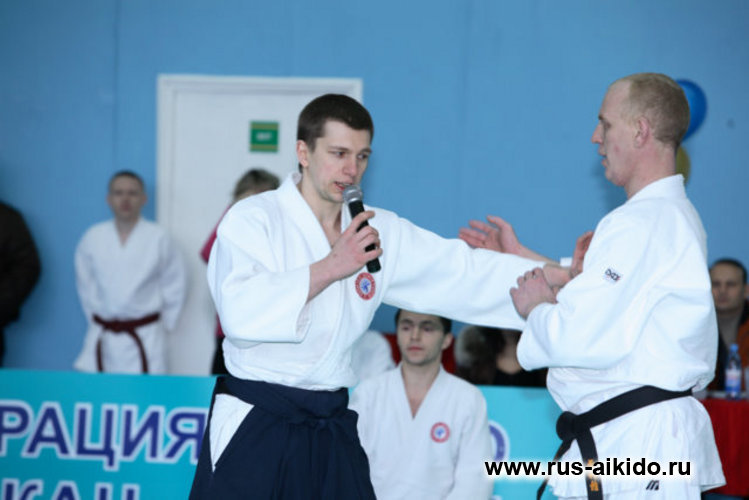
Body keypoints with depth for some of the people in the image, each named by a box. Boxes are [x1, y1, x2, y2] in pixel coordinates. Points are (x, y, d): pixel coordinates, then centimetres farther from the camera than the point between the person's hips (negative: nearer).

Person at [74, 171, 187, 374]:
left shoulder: (158, 238, -4)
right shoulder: (93, 237, 3)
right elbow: (85, 283, 14)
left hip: (144, 340, -3)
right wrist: (95, 317, 11)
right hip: (103, 336, 3)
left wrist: (165, 322, 5)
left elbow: (175, 283, 3)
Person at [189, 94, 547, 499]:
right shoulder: (252, 219, -6)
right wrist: (328, 268, -20)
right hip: (252, 426, -5)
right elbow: (240, 313, -22)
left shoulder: (380, 232, 11)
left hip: (331, 431, 6)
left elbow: (466, 273, 8)